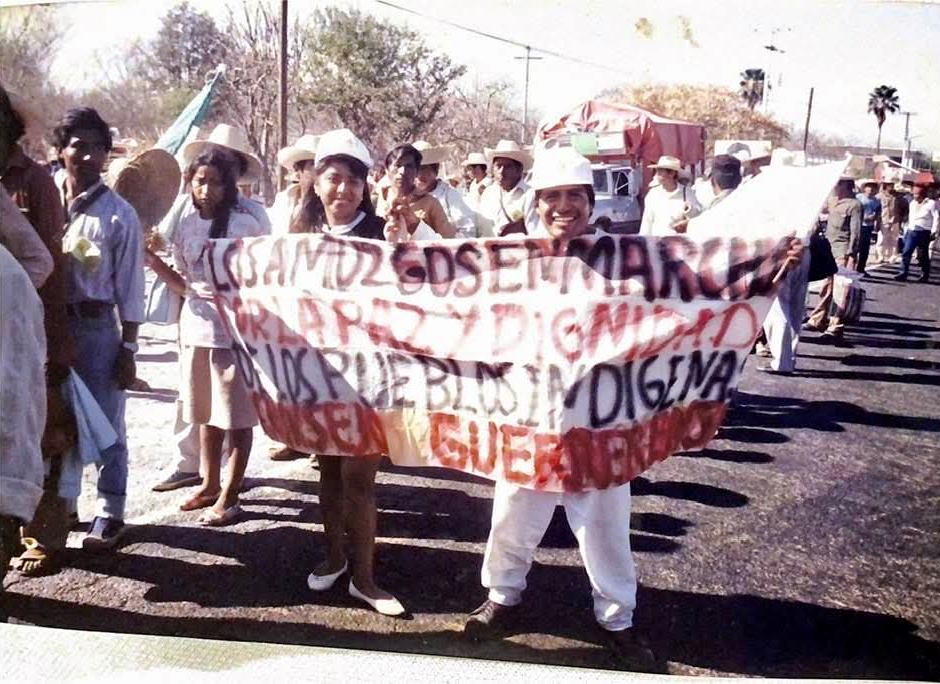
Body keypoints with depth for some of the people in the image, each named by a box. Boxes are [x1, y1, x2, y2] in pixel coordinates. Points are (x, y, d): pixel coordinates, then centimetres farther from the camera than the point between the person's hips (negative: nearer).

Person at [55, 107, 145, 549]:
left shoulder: (119, 214, -4)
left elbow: (129, 287, -3)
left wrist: (128, 349, -5)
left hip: (96, 327, -3)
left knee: (105, 425, 5)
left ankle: (109, 513, 17)